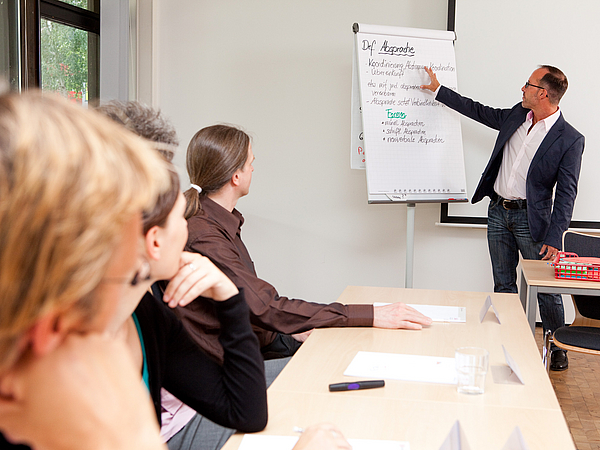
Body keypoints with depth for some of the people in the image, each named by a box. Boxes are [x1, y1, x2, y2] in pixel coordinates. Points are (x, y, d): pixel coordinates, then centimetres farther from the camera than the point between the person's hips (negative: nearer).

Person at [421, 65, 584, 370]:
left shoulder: (570, 140, -12)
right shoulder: (517, 115, 4)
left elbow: (566, 194, -13)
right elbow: (479, 111, 18)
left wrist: (554, 239, -19)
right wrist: (437, 89, 19)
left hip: (530, 218, -5)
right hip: (498, 211, 5)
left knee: (546, 288, 2)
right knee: (503, 286, 11)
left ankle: (558, 348, 21)